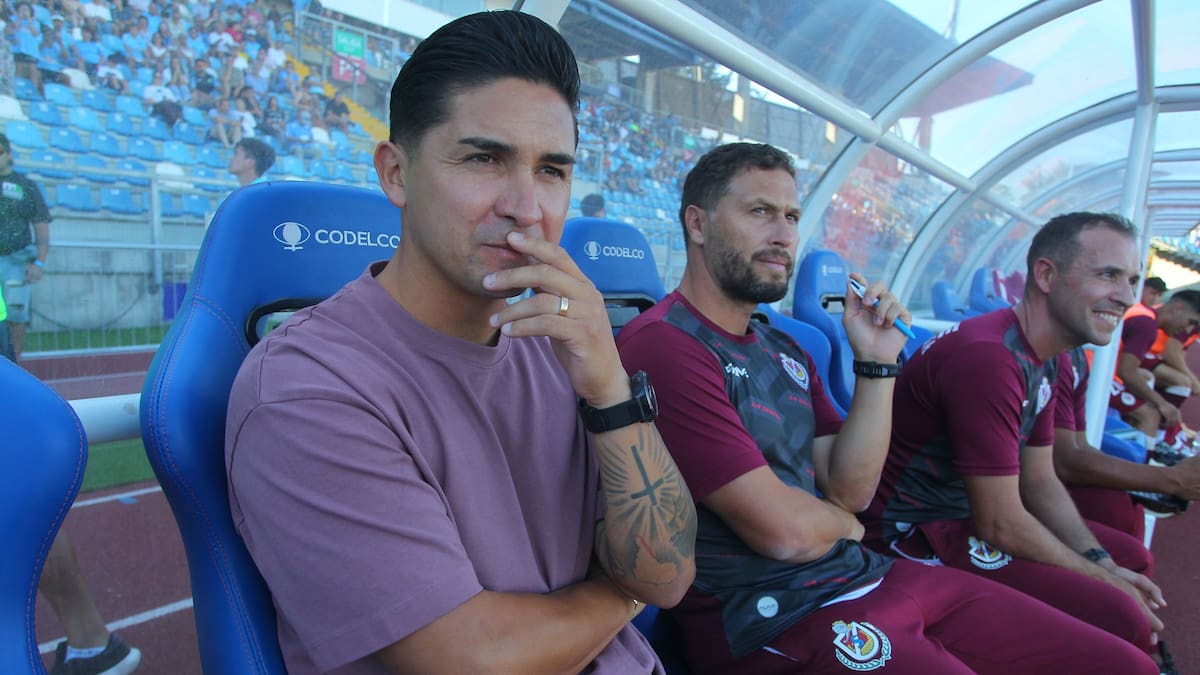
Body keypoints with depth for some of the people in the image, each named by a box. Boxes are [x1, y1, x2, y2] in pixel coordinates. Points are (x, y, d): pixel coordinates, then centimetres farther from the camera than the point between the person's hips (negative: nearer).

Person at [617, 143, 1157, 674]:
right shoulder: (662, 347, -17)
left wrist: (878, 361, 0)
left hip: (866, 573, 8)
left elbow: (850, 490, 7)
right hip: (774, 617, -8)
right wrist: (842, 522, 4)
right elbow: (784, 531, -18)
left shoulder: (784, 350, 13)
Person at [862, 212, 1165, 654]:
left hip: (966, 512, 11)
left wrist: (1102, 563, -1)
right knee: (1121, 618, -18)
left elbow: (1040, 481, 12)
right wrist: (1103, 580, -9)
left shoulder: (1045, 360, 8)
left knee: (1132, 557, 18)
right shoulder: (987, 358, -26)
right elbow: (999, 524, -23)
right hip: (914, 535, -10)